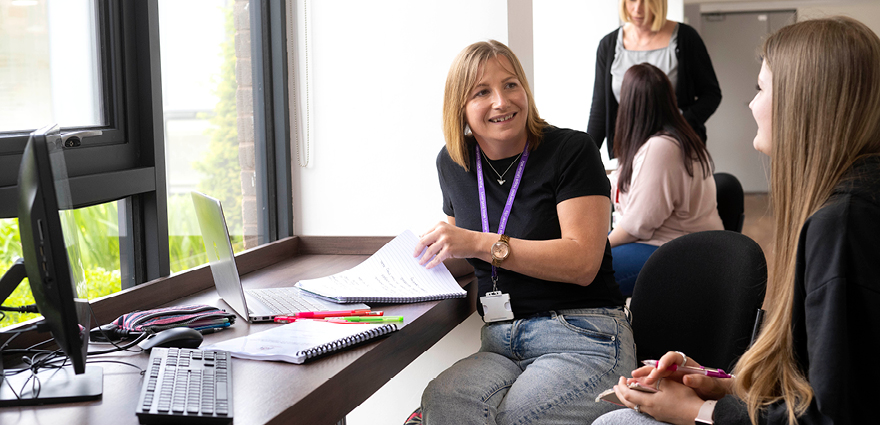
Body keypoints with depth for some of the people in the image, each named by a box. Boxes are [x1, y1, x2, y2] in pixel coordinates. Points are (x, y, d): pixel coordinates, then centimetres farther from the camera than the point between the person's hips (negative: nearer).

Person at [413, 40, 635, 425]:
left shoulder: (571, 150, -4)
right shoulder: (452, 163, 13)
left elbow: (583, 262, -14)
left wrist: (482, 244, -19)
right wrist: (434, 250, 8)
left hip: (583, 338, -3)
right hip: (501, 345, 4)